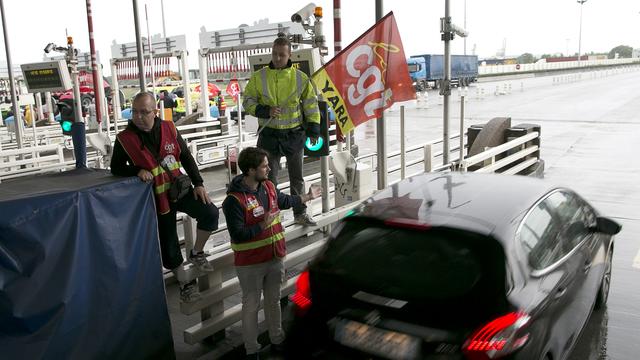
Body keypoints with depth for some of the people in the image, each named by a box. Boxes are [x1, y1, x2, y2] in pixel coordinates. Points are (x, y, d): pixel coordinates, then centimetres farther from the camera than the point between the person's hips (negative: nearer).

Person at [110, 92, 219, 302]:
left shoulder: (169, 129, -1)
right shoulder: (125, 139, -8)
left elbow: (186, 157, 5)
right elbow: (116, 168, 1)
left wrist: (198, 184, -2)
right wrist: (137, 171, -19)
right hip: (157, 198, -2)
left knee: (210, 213, -17)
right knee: (168, 245, 3)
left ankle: (196, 254, 9)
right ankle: (185, 283, 26)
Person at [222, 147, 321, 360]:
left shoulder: (269, 187, 1)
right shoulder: (234, 200, -22)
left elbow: (284, 201, 23)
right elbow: (237, 235, -25)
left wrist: (308, 196, 32)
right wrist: (263, 225, -29)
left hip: (275, 258, 7)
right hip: (250, 264, -7)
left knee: (274, 301, 20)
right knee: (251, 306, 7)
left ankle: (277, 340, 38)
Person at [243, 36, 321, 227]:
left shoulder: (300, 77, -2)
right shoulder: (259, 77, -4)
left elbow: (311, 103, 6)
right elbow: (247, 102, 1)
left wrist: (313, 128, 1)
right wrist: (265, 111, -17)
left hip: (295, 135, 1)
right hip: (269, 135, -1)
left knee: (297, 178, 14)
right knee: (269, 179, 5)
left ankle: (300, 213, 28)